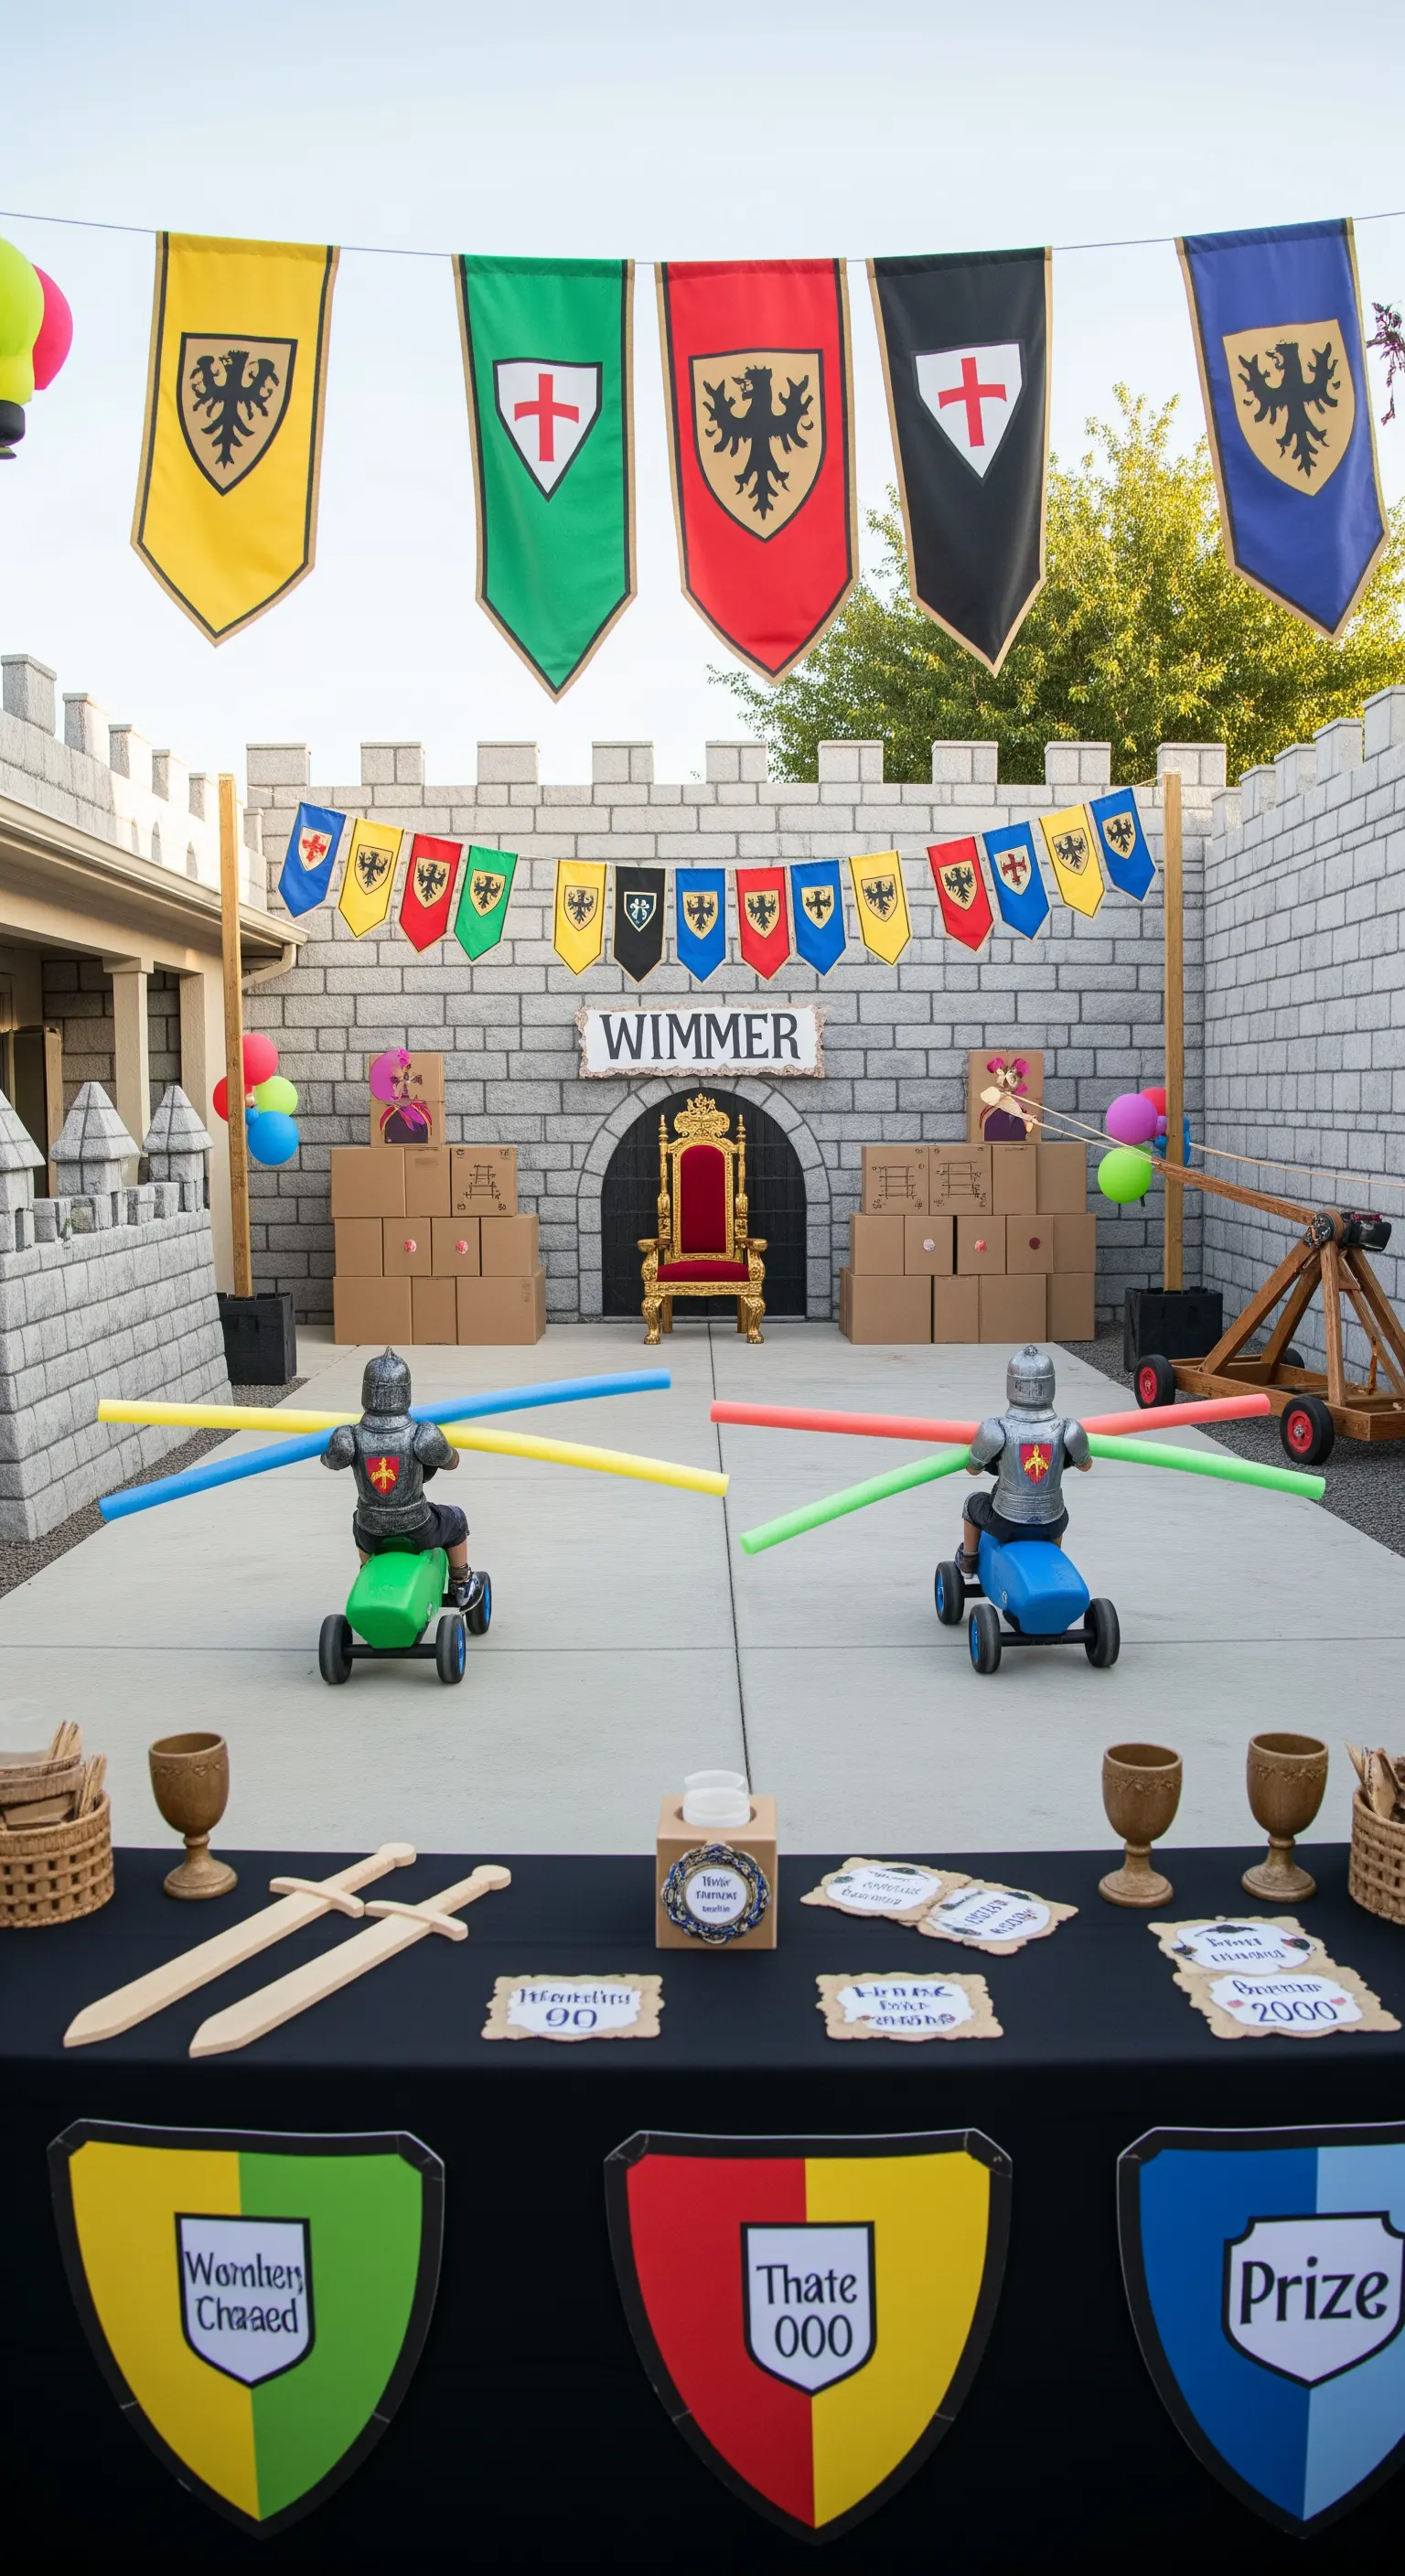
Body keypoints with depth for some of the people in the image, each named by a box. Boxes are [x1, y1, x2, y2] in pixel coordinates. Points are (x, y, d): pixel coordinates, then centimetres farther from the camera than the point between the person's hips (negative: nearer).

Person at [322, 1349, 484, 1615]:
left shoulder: (352, 1438, -22)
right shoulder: (423, 1437, -25)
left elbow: (329, 1460, 2)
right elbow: (452, 1462, -4)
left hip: (373, 1536, 2)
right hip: (417, 1533, -2)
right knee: (455, 1519, 31)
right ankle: (462, 1588, 45)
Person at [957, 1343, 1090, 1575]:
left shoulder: (996, 1430, -22)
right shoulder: (1066, 1431, -17)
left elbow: (973, 1468, -3)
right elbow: (1085, 1465, 4)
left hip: (1006, 1524, -2)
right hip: (1049, 1525, 2)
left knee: (973, 1502, 32)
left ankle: (968, 1563, 51)